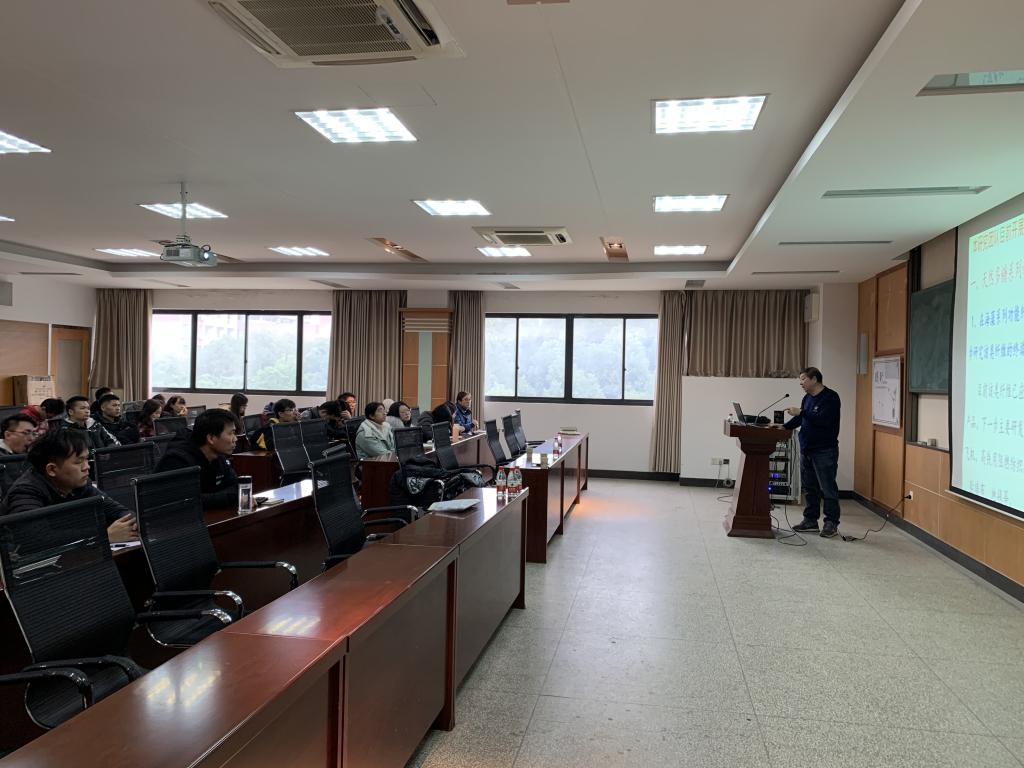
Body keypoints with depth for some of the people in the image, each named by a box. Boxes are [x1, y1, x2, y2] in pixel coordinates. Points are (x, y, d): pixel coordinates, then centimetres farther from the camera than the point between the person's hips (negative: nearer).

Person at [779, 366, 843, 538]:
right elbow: (800, 419, 19)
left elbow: (824, 420, -23)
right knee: (809, 487, 13)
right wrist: (784, 426, 4)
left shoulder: (830, 397, -11)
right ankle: (810, 520, 21)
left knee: (827, 488, -3)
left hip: (825, 451, -8)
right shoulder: (807, 398, 15)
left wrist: (801, 413, -21)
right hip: (806, 450, 8)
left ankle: (831, 523, 4)